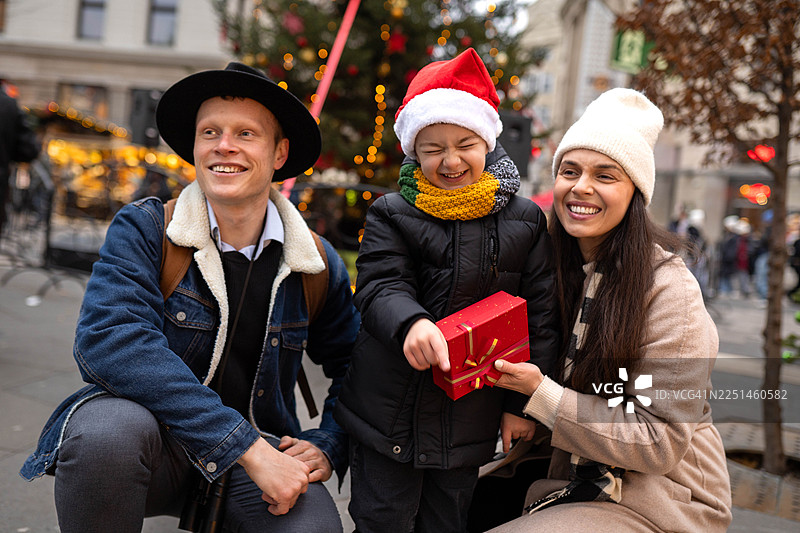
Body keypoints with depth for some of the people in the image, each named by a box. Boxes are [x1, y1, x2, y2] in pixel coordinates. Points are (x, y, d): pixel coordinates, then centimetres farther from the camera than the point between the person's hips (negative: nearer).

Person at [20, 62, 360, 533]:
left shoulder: (318, 266, -1)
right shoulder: (143, 229, -8)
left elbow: (355, 366, 12)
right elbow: (108, 339, -25)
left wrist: (329, 446, -7)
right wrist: (247, 447, -31)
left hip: (263, 454, 2)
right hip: (157, 434, -1)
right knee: (106, 427, -35)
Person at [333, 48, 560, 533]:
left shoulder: (525, 220, 2)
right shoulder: (393, 214, -1)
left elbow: (539, 315, 3)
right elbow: (380, 286, -13)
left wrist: (523, 402, 1)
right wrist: (410, 323, -36)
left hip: (470, 416, 1)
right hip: (389, 410, -1)